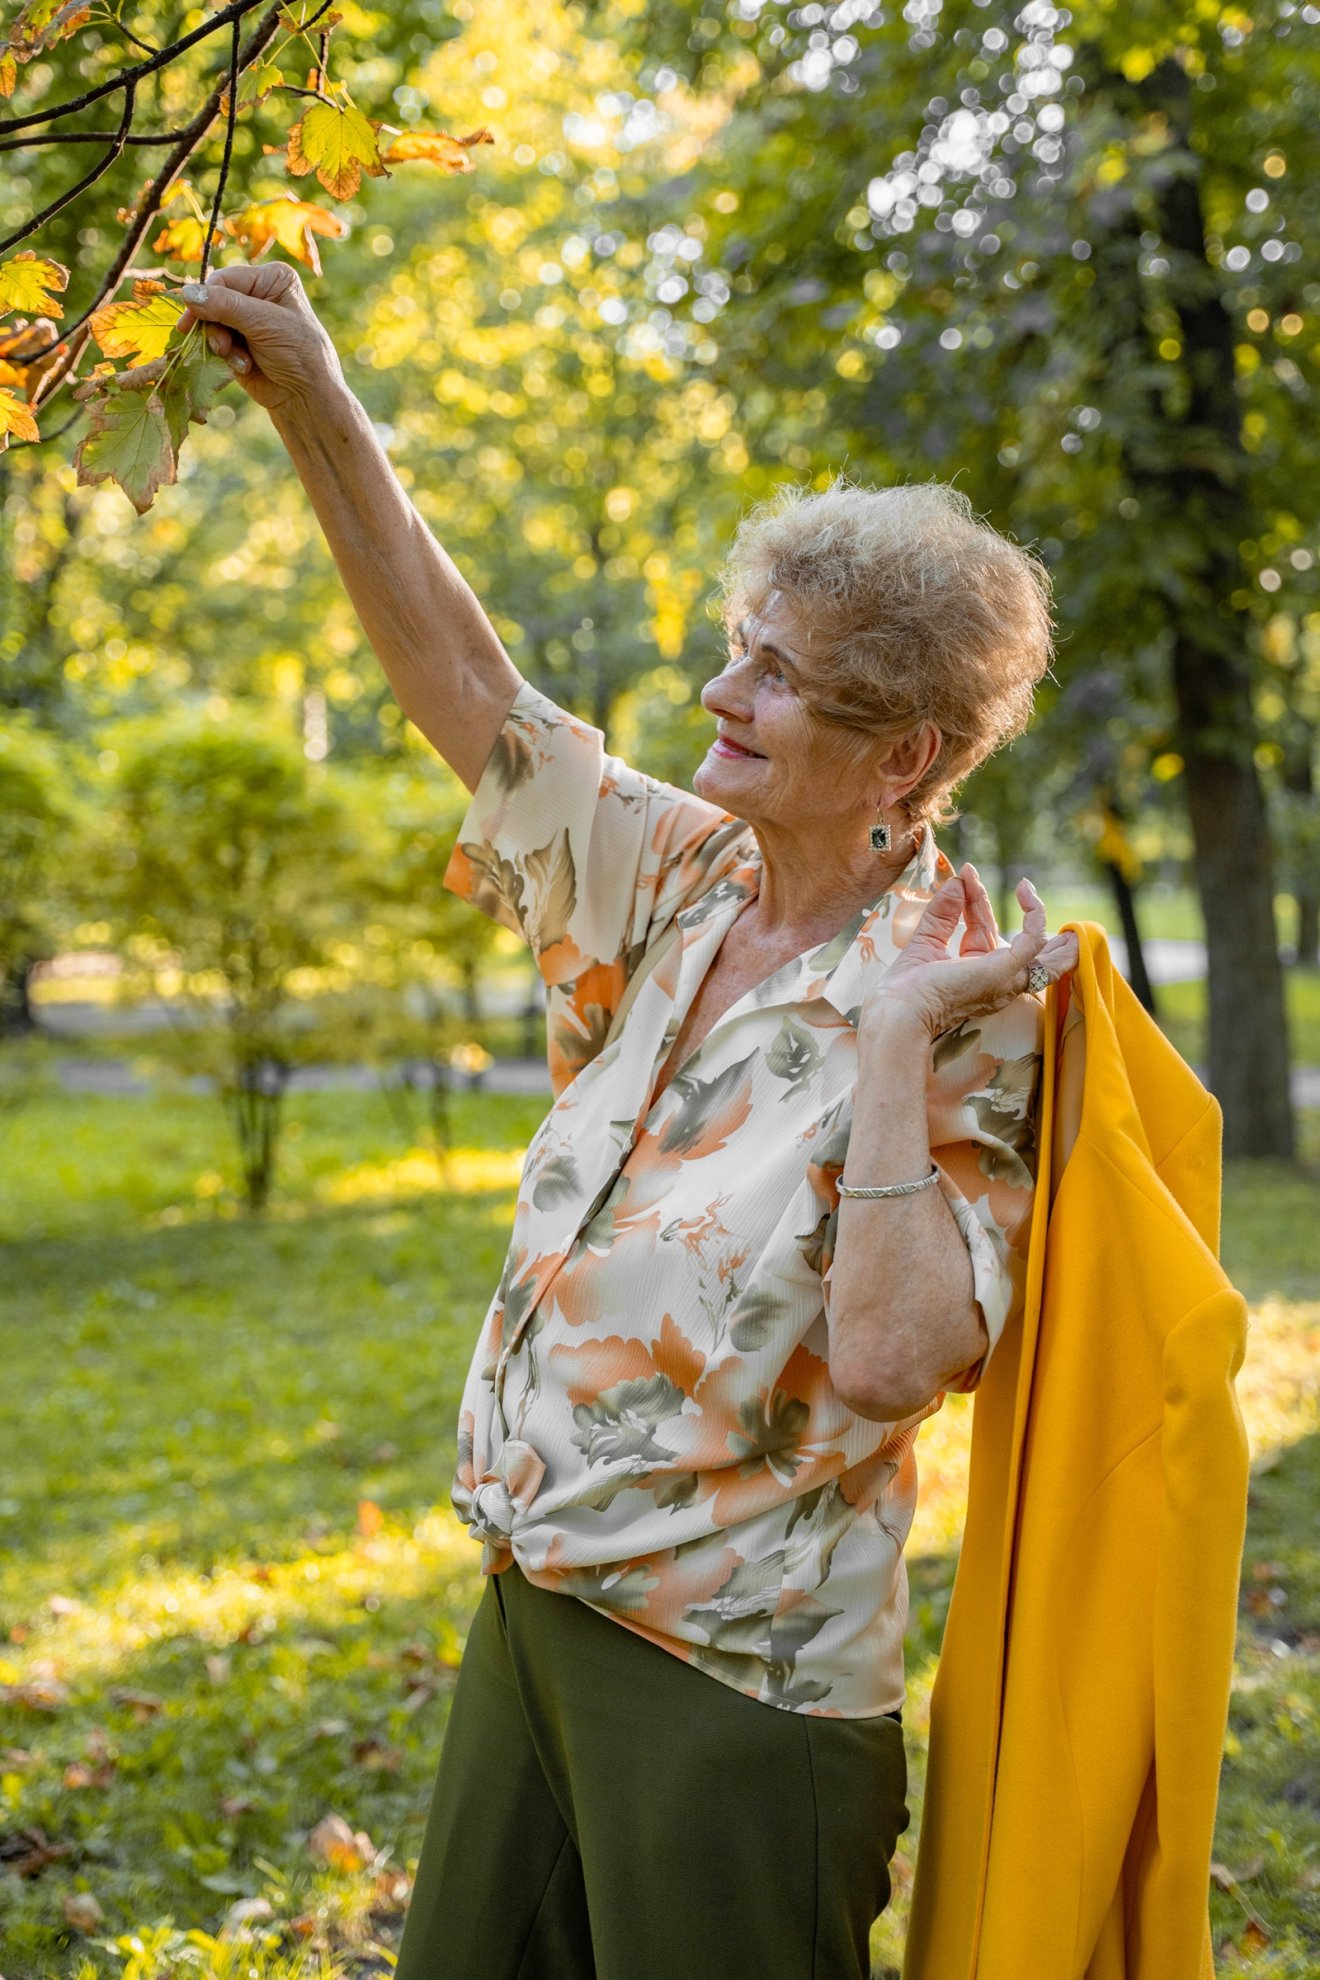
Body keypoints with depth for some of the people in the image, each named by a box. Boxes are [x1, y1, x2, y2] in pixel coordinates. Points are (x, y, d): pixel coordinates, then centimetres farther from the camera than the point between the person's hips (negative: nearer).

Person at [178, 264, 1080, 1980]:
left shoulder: (959, 1009, -17)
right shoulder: (683, 880, 2)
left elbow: (891, 1358, -27)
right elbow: (467, 685, 4)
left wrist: (893, 1036, -28)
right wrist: (318, 407, -2)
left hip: (734, 1675, -7)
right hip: (539, 1599, 7)